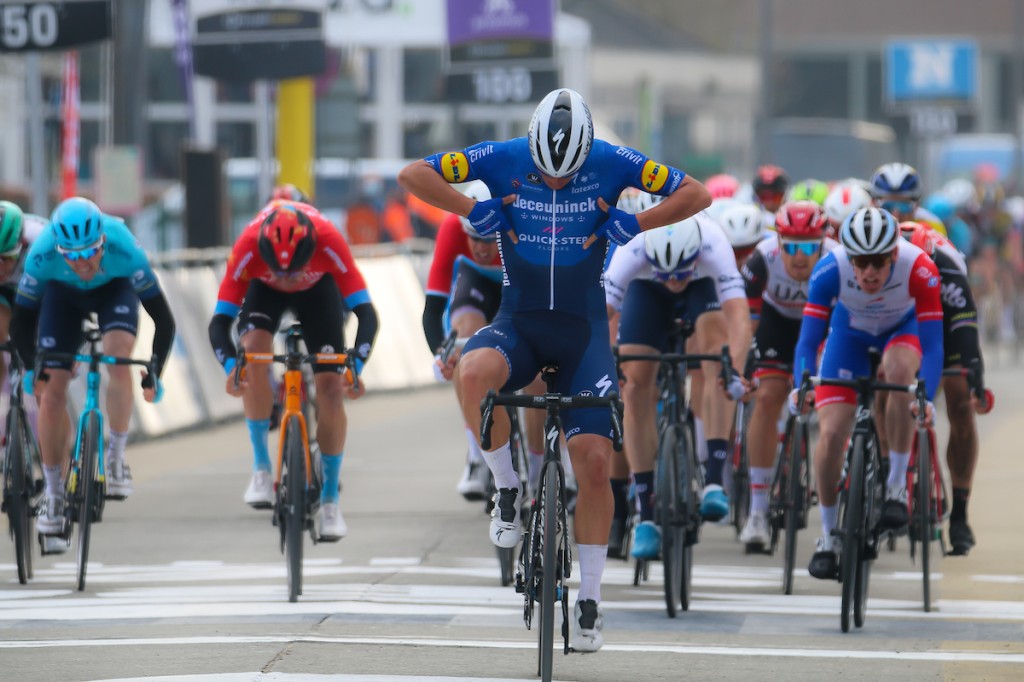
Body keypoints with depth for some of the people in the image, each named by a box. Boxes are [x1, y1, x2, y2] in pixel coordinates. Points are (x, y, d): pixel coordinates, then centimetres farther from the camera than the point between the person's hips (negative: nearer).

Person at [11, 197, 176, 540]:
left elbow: (163, 320, -30)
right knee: (52, 390, -9)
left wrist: (153, 374, -27)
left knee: (118, 358, -30)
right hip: (62, 293, 1)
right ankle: (53, 493, 4)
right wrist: (32, 368, -20)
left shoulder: (124, 250, -40)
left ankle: (116, 457, -11)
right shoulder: (42, 255, -38)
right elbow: (21, 319, -20)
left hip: (115, 288, -1)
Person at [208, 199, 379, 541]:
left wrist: (356, 367, -55)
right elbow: (219, 321, -38)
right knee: (254, 349, -30)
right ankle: (261, 468, -17)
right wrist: (230, 366, -56)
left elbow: (365, 312, -40)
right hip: (264, 288, 0)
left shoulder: (329, 242, -40)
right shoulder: (248, 247, -39)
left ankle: (329, 501, 0)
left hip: (318, 287, 0)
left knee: (331, 387, -12)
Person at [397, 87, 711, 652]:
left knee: (593, 460, -9)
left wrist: (629, 224, -14)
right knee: (473, 373, -35)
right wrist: (477, 212, -16)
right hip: (519, 322, 0)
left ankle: (589, 598, 4)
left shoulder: (610, 163, -10)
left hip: (583, 330, 0)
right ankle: (507, 490, -13)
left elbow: (696, 194, -6)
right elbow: (412, 174, -8)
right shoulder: (504, 160, -10)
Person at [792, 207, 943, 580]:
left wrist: (926, 399, -49)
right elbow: (808, 340, -31)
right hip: (851, 331, 1)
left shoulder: (920, 270, -37)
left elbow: (932, 344, -36)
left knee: (901, 370, -37)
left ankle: (897, 485, -21)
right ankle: (828, 537, 5)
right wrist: (800, 387, -48)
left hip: (902, 328, -1)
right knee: (831, 432, -14)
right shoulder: (830, 270, -34)